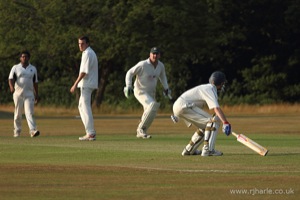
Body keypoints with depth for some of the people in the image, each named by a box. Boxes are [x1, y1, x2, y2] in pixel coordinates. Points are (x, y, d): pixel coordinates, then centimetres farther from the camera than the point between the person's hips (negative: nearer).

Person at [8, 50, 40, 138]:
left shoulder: (33, 68, 12)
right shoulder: (15, 68, 5)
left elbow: (35, 82, 16)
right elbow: (11, 79, -6)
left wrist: (37, 94, 12)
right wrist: (11, 87, -26)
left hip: (29, 94, 0)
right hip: (18, 94, 0)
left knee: (29, 112, -13)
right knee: (18, 113, 5)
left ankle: (33, 130, -24)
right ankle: (17, 131, 18)